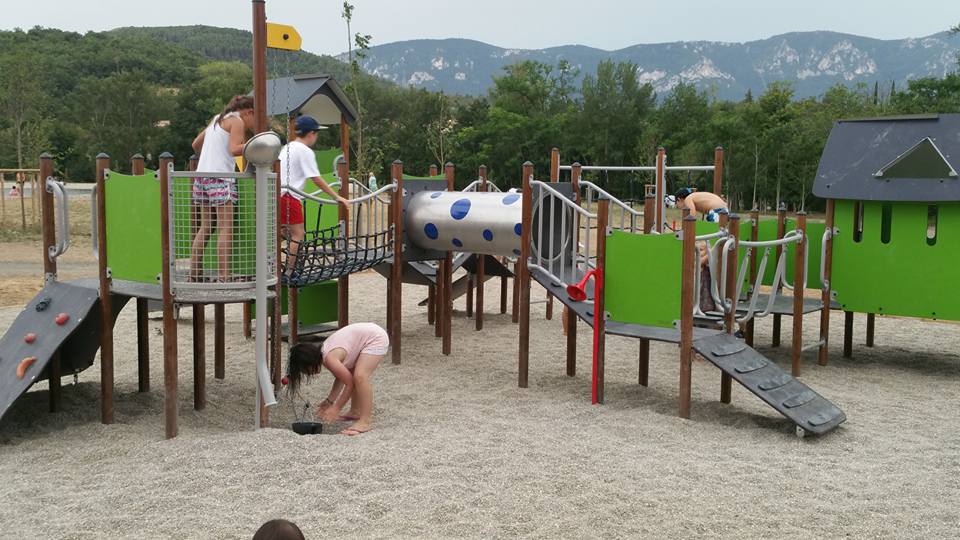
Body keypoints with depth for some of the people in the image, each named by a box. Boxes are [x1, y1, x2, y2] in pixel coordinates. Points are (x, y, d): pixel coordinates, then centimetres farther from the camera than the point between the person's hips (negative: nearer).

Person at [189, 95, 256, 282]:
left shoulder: (217, 119, 22)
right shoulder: (237, 121, -3)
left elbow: (196, 144, 28)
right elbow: (234, 148, -18)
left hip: (203, 174, 9)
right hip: (220, 177, -9)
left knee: (205, 227, 12)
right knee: (226, 228, -10)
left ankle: (194, 273, 14)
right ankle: (225, 277, -15)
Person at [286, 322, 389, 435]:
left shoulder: (330, 359, -23)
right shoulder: (322, 353, 3)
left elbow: (349, 384, -16)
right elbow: (342, 377, 13)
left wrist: (336, 409, -9)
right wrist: (329, 401, 10)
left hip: (376, 338, -10)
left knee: (360, 377, -22)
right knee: (351, 376, 18)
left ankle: (364, 422, -18)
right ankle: (355, 411, 33)